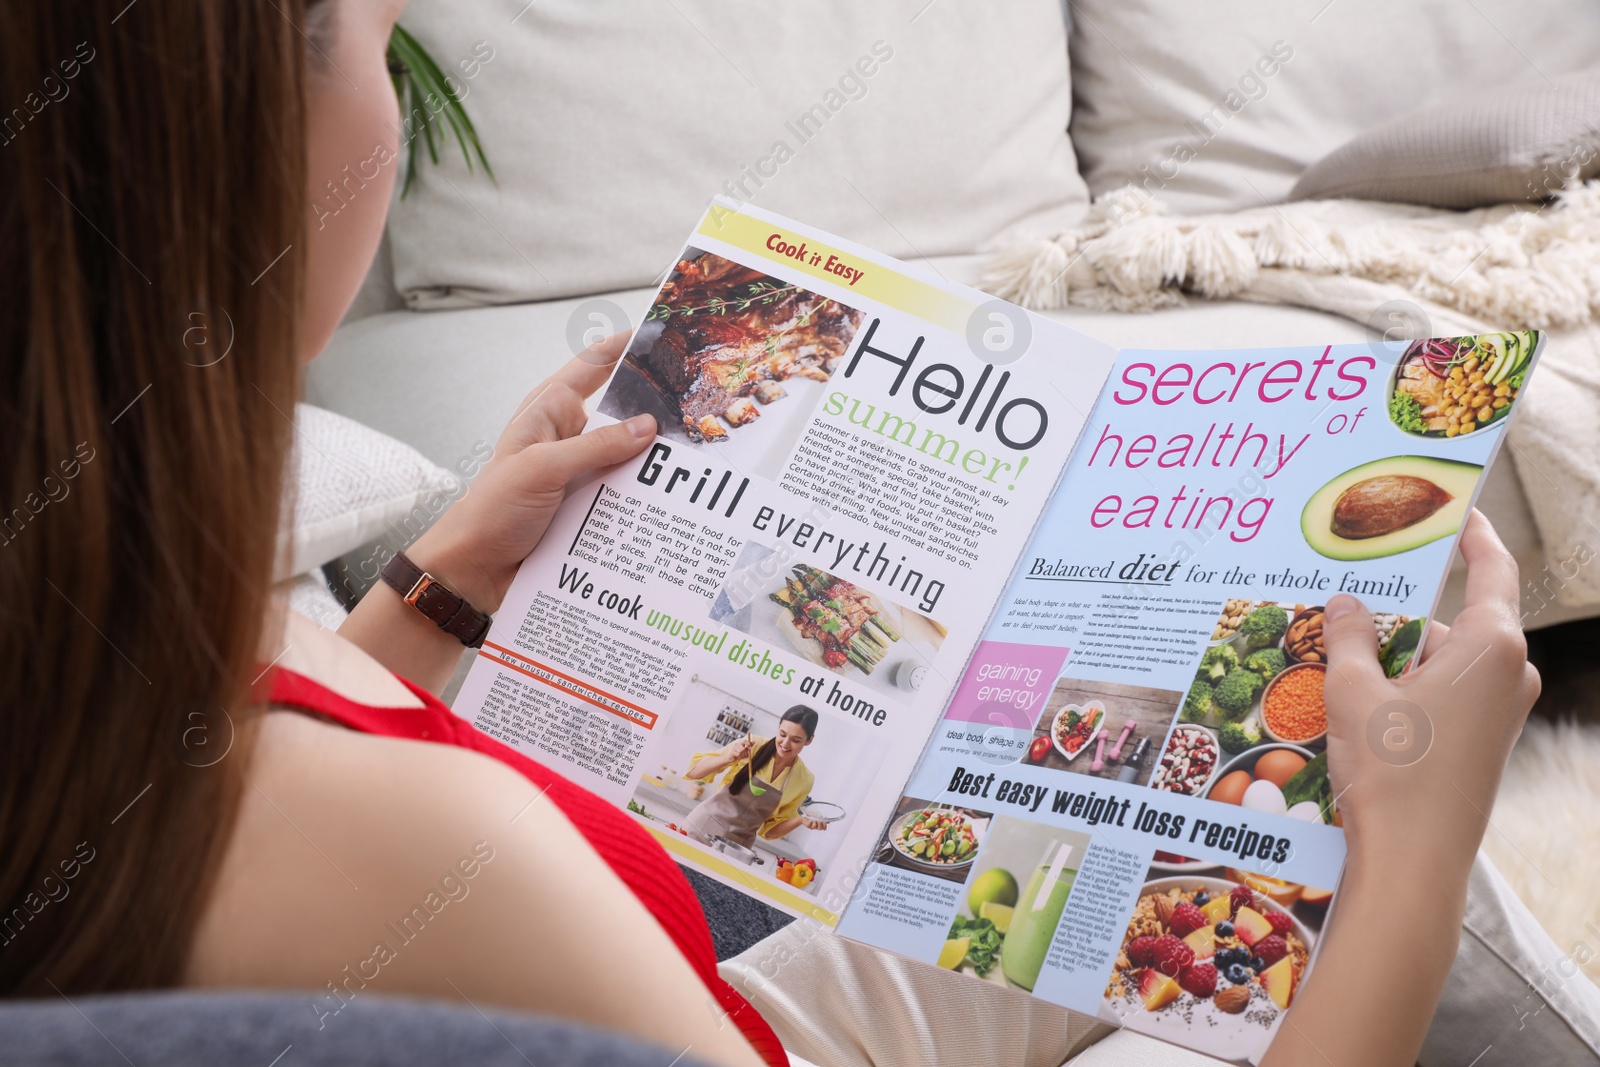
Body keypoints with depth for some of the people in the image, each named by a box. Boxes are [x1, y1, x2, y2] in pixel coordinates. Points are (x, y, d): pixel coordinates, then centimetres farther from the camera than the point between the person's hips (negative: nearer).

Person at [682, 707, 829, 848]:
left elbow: (772, 828, 2)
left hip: (738, 846, 1)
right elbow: (693, 771, -8)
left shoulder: (804, 780, -6)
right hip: (701, 828, -1)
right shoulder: (751, 746, -11)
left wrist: (801, 820, -16)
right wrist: (727, 759, -25)